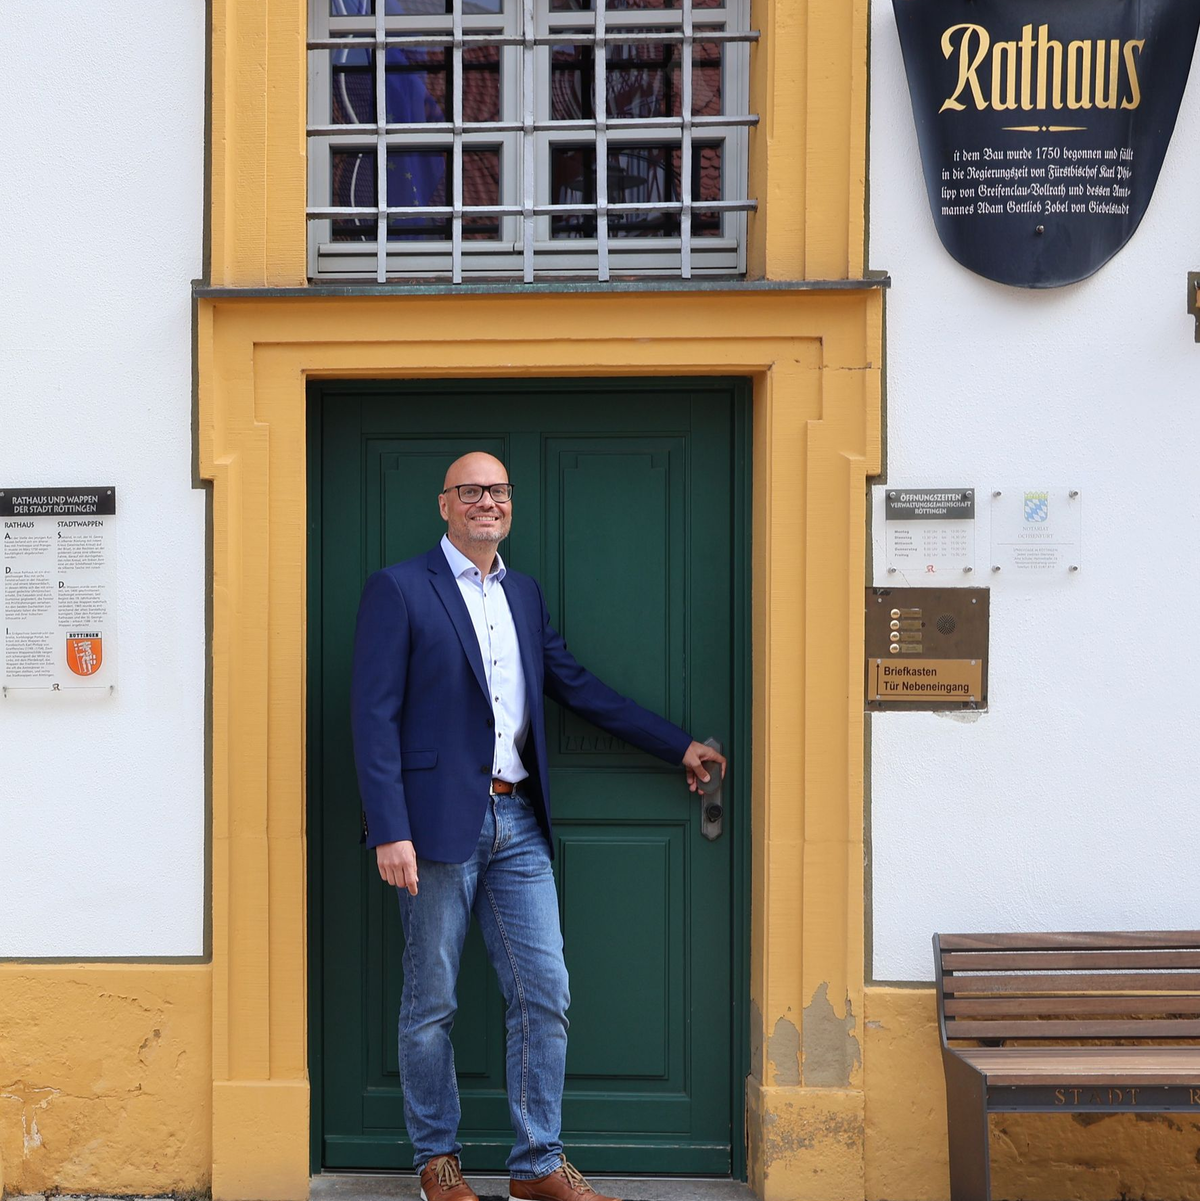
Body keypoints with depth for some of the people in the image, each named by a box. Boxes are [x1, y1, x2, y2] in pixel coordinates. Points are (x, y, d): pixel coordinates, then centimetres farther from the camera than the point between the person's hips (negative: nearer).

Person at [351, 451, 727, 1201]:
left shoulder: (524, 593, 15)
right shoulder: (398, 589, -4)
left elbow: (577, 685, 19)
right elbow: (375, 716, -9)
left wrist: (679, 746, 18)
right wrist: (390, 831, -16)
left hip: (517, 824, 6)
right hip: (441, 822, -5)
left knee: (545, 994, 5)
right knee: (430, 1003, 6)